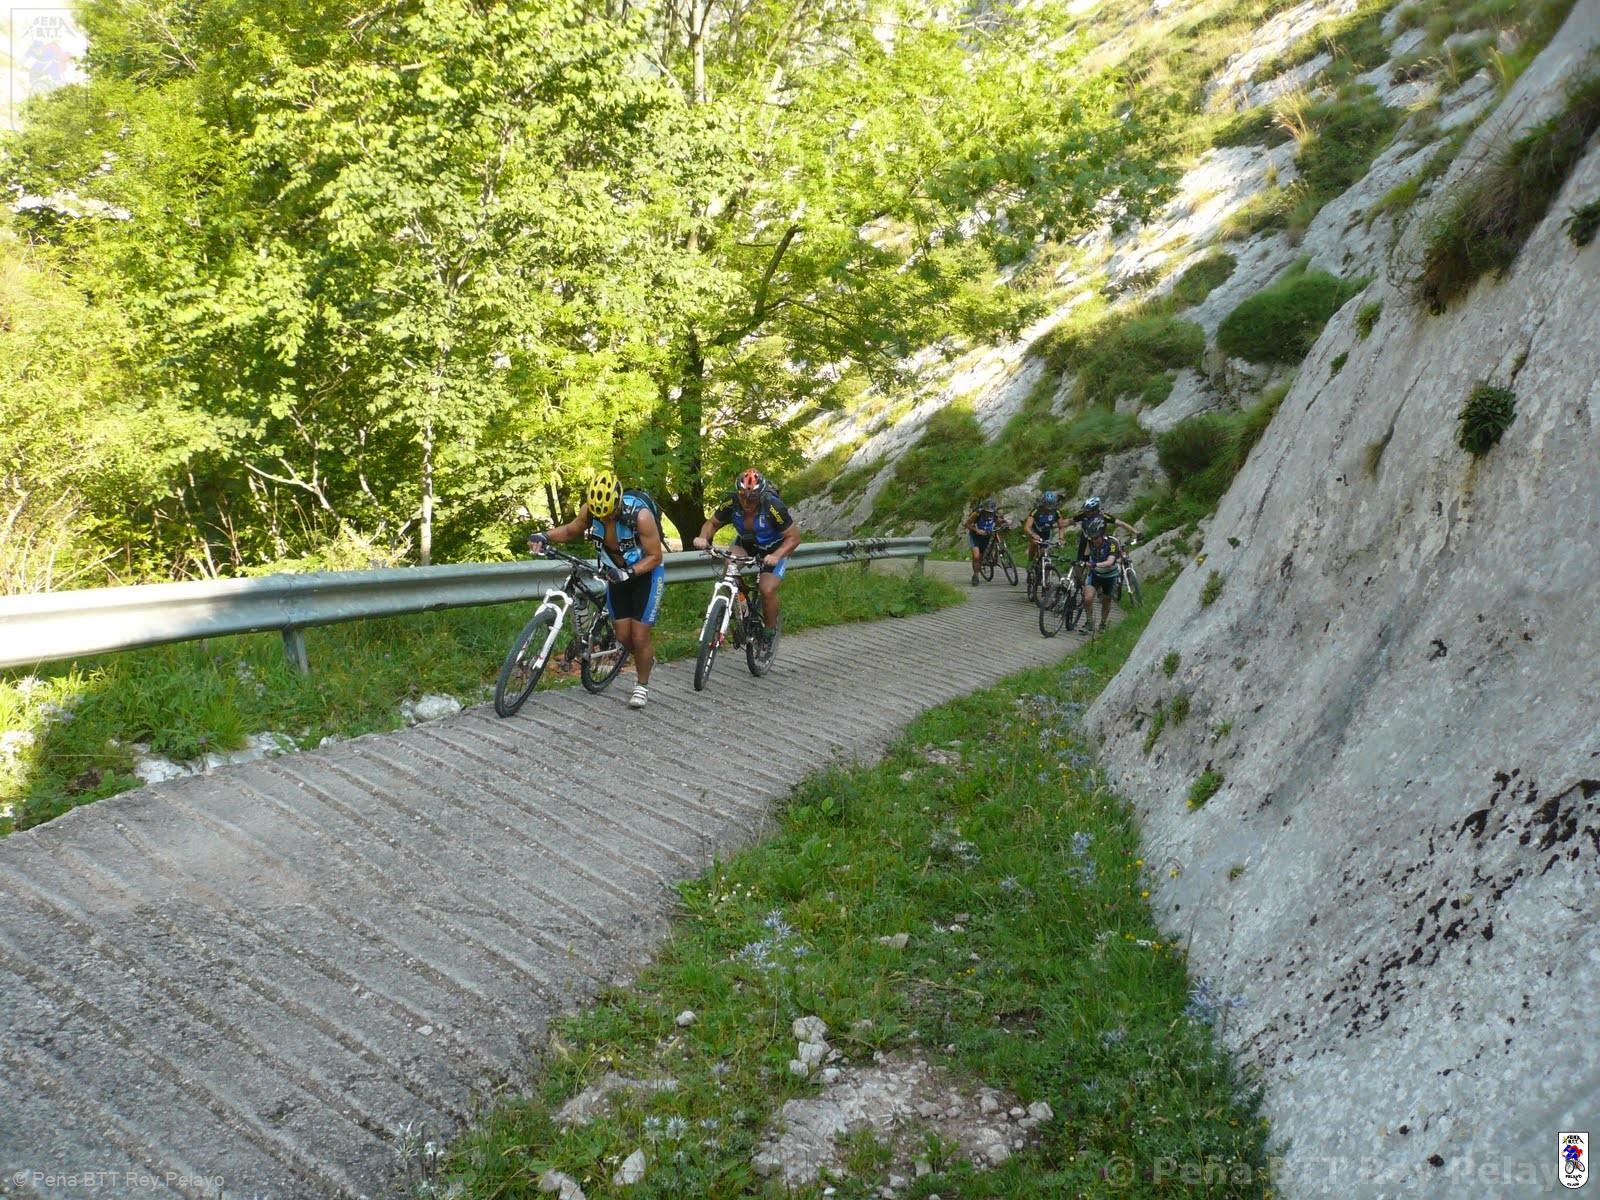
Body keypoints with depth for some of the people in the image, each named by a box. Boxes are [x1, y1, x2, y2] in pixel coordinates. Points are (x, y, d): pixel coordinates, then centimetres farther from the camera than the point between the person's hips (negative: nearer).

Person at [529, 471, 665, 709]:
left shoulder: (640, 515, -32)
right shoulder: (590, 509, -19)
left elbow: (655, 557, -23)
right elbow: (571, 530, 2)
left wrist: (628, 572, -36)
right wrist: (545, 537, -16)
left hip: (645, 574, -5)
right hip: (618, 574, 5)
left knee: (639, 636, -5)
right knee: (622, 635, 6)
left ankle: (642, 686, 17)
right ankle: (646, 660, 37)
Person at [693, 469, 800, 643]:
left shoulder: (774, 507, -34)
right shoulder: (731, 502, -25)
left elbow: (793, 537, -27)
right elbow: (712, 523, -11)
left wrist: (776, 556, -43)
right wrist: (703, 537, -33)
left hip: (774, 549, -4)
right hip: (745, 542, 4)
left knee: (767, 590, -20)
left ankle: (770, 631, 5)